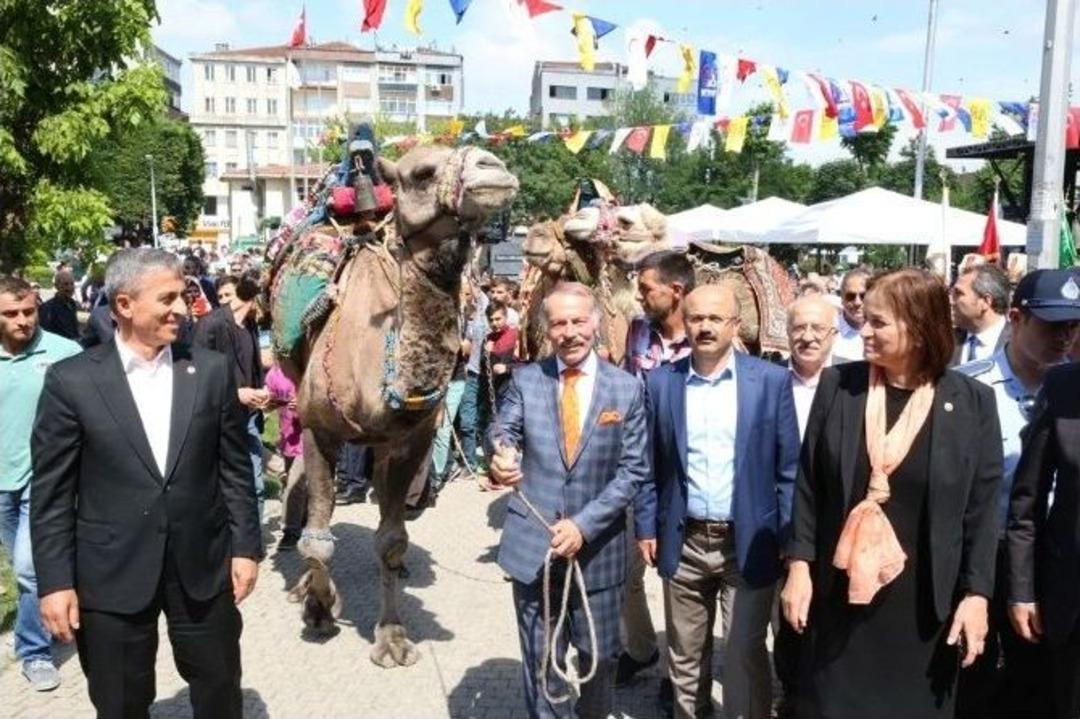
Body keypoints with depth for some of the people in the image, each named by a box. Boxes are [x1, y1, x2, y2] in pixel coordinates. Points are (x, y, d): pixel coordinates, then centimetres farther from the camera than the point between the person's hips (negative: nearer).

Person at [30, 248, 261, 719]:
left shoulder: (211, 370, 0)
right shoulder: (72, 380, -7)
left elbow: (235, 468, 4)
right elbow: (52, 493, -5)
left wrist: (246, 546, 2)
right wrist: (55, 581, -7)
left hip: (204, 567, 2)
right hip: (111, 576, -1)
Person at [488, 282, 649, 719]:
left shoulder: (626, 389, -3)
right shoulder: (525, 379, 1)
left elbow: (633, 469, -6)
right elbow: (502, 429, -10)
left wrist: (584, 525, -16)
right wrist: (500, 455, -36)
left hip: (598, 549, 0)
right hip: (533, 545, 0)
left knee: (598, 657, 16)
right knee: (540, 662, 12)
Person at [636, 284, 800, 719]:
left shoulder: (772, 380, -4)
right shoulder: (660, 382, 0)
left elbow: (789, 468, -2)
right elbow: (648, 464, 6)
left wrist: (789, 539, -5)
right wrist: (646, 527, 2)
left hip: (749, 544, -2)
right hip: (684, 543, 2)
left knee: (745, 655, 4)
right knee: (684, 655, 16)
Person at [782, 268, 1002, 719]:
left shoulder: (972, 402, -6)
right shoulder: (837, 385, -3)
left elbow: (982, 508, -3)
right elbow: (809, 483, 1)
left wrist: (976, 594, -6)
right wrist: (799, 565, -2)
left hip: (924, 601, -1)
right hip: (840, 592, 1)